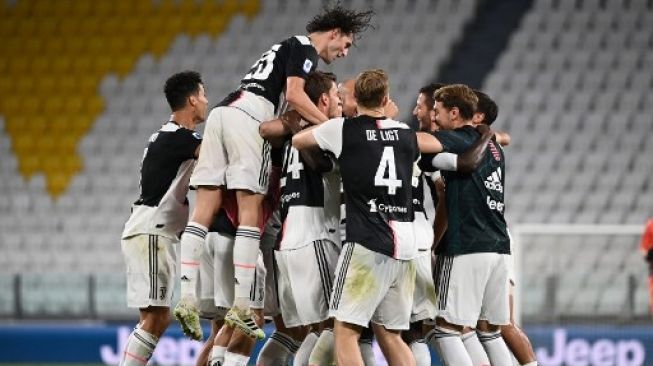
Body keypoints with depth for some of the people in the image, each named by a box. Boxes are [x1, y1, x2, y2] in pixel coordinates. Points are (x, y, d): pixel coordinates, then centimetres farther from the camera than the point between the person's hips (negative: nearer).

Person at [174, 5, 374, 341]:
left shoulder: (290, 47, 32)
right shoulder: (305, 48, 4)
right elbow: (293, 95, -10)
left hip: (222, 112, 9)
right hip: (247, 117, -9)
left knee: (205, 209, 0)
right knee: (250, 211, -9)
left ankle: (187, 297, -7)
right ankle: (241, 306, -15)